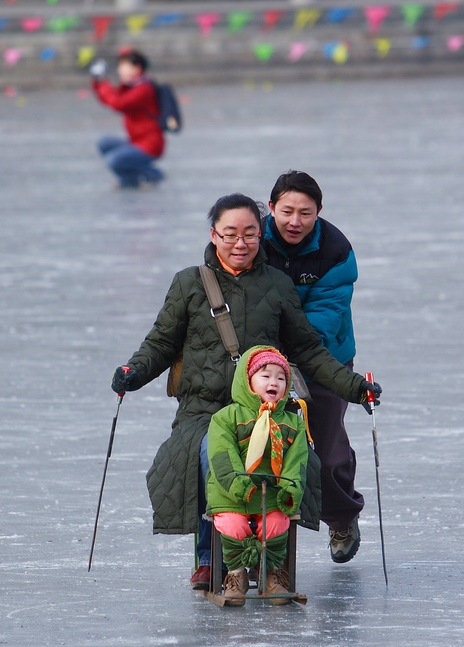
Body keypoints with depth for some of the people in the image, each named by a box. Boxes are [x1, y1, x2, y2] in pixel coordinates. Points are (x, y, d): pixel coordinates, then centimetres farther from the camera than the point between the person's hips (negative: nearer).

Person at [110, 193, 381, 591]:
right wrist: (136, 371, -6)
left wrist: (352, 386, 8)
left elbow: (307, 350, 18)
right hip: (204, 409, -1)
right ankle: (208, 558, -15)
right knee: (211, 457, -35)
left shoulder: (278, 286, 14)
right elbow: (162, 343, 14)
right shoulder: (189, 284, 11)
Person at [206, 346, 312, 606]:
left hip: (273, 496, 2)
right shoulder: (226, 418, 3)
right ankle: (237, 573, -7)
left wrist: (290, 488, -14)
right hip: (231, 496, -2)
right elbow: (222, 458, -8)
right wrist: (240, 484, -22)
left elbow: (297, 460, 5)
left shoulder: (292, 423, 14)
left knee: (277, 525, -21)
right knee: (233, 526, -24)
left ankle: (273, 572, -1)